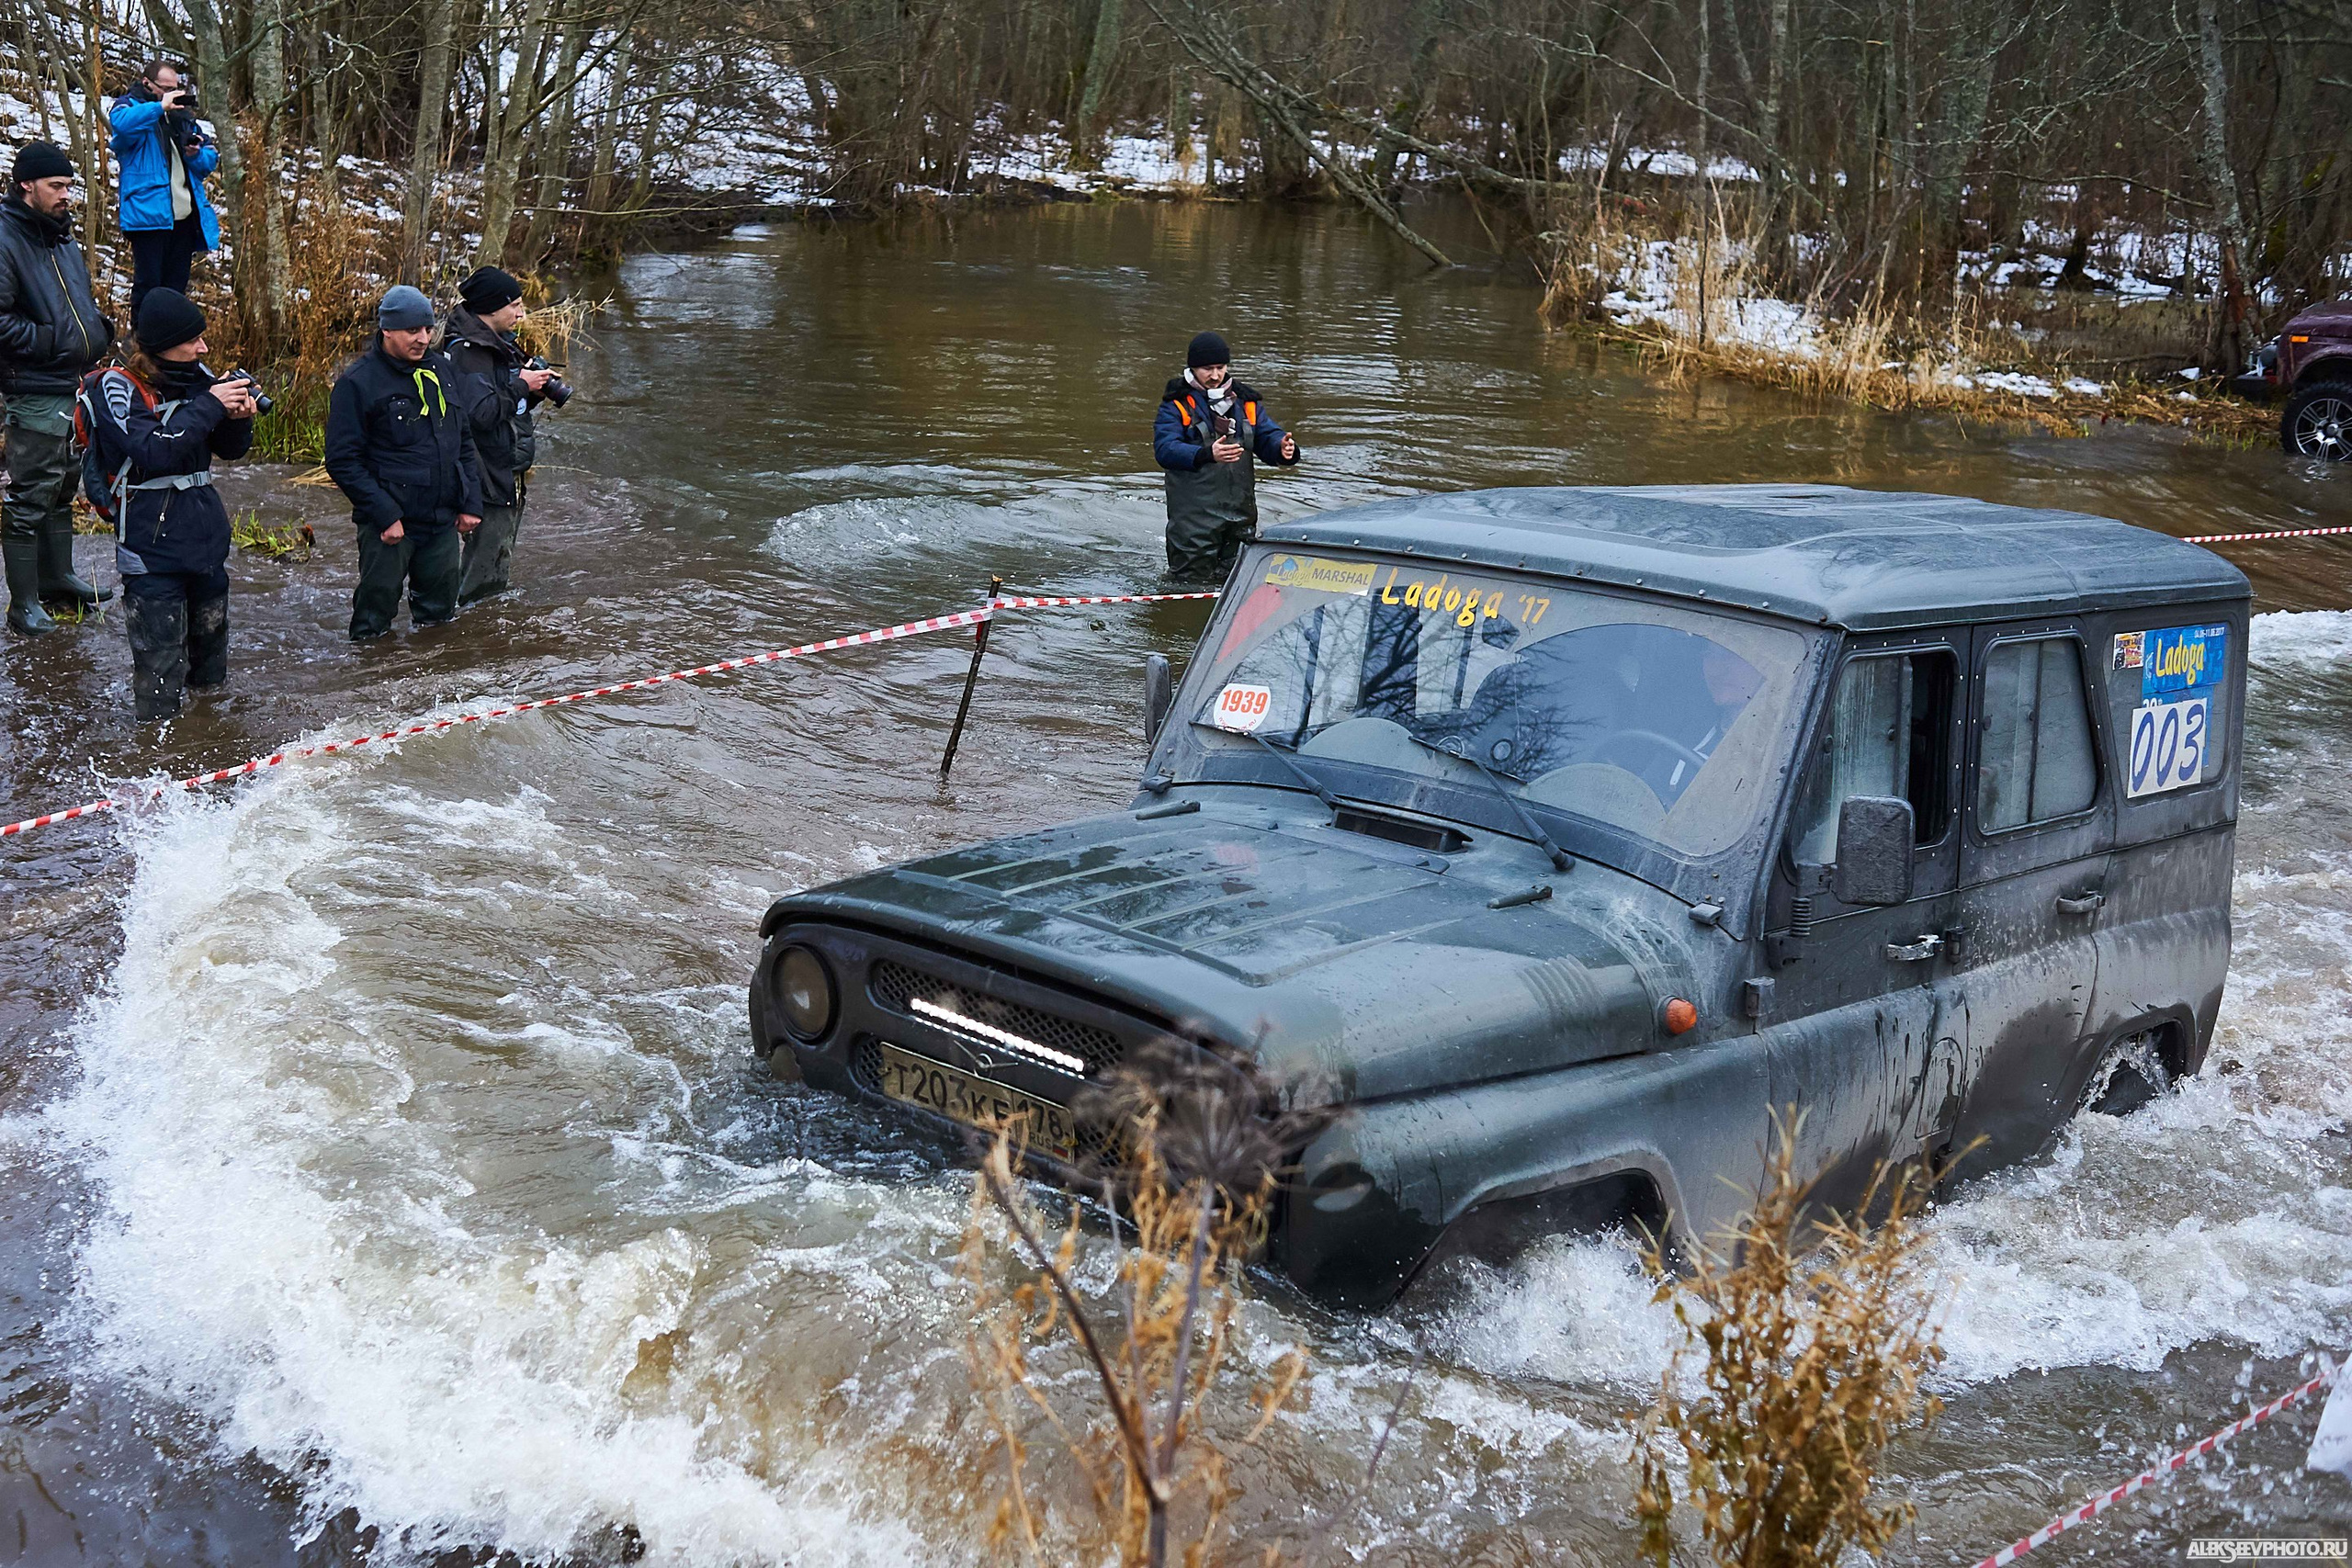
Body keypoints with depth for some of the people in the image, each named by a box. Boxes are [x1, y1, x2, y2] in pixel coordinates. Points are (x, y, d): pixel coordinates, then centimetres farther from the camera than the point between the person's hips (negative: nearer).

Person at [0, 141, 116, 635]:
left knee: (62, 490, 20)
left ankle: (57, 577, 33)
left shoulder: (60, 234, 13)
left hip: (78, 387, 9)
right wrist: (48, 341, -22)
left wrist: (101, 330, 9)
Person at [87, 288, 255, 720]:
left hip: (206, 534, 7)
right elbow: (153, 450, -24)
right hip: (152, 545, -7)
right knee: (160, 650, -5)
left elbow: (229, 449, 12)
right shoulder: (118, 388, -11)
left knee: (210, 630, 20)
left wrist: (238, 418, -10)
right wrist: (208, 406, -23)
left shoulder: (197, 377, 7)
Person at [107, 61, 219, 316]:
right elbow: (121, 123, -25)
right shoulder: (130, 106, 1)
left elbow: (211, 158, 19)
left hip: (185, 215, 6)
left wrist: (196, 154, -3)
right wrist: (160, 106, -25)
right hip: (149, 215, -6)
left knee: (177, 285, 12)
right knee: (148, 284, -5)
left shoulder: (182, 114, 19)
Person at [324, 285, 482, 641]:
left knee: (440, 613, 15)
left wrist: (470, 503, 8)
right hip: (389, 525, -6)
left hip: (443, 520, 6)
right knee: (375, 615, 1)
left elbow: (464, 441, 16)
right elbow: (342, 461, -13)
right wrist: (385, 514, -19)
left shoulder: (441, 368, 9)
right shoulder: (357, 383, -11)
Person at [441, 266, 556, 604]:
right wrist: (522, 386, -19)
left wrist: (536, 391, 2)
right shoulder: (468, 351, -19)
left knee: (498, 564, 20)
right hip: (487, 478, -11)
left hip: (509, 473, 11)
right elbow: (480, 413, -29)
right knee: (484, 575, -6)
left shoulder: (497, 344, 12)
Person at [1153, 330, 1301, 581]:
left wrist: (1283, 449, -18)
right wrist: (1207, 454, -34)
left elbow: (1268, 436, 8)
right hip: (1193, 515, -5)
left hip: (1240, 512, 5)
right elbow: (1164, 449, -16)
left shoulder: (1246, 401, 14)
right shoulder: (1177, 404, -2)